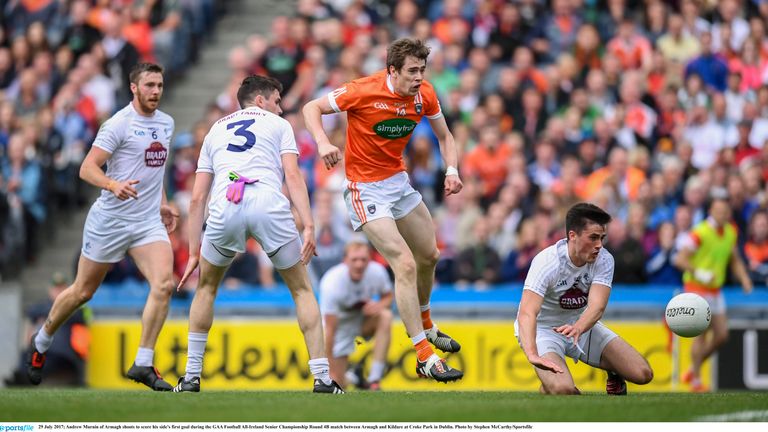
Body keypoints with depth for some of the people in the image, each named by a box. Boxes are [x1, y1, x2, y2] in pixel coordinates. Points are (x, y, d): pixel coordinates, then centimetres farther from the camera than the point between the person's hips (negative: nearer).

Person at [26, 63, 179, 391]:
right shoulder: (119, 124, -13)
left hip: (148, 222, 5)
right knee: (82, 291, 9)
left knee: (164, 284, -17)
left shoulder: (166, 124, 9)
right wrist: (114, 185, -36)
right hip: (110, 219, -5)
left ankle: (143, 364, -12)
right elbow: (87, 169, -19)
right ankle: (42, 342, 34)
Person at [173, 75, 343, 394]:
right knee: (302, 288, 14)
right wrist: (308, 226, -3)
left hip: (225, 208, 2)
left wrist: (194, 253, 27)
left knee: (206, 287, 26)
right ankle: (322, 377, 6)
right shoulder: (278, 125, 23)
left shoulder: (216, 131, 32)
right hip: (269, 205, -2)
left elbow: (197, 198, 25)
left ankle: (191, 376, 23)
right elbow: (292, 176, 5)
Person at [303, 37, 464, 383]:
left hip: (399, 181, 7)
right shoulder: (364, 91, -23)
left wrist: (451, 170, -11)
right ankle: (424, 357, -12)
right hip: (365, 188, -7)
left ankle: (424, 324, 47)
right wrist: (323, 143, -32)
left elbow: (444, 136, 8)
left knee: (429, 255, 19)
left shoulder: (424, 94, -6)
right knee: (406, 265, -17)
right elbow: (312, 108, -14)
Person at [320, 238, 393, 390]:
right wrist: (331, 371, -28)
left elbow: (388, 297, 1)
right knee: (337, 385, -9)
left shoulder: (377, 271, -21)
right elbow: (329, 330, -29)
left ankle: (374, 381, -27)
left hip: (363, 319, 3)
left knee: (385, 316, -32)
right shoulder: (332, 283, -32)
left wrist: (379, 305, -26)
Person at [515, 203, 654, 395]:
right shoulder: (547, 262, -28)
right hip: (543, 329, -5)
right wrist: (532, 355, -57)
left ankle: (614, 372, 26)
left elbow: (597, 305, -29)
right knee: (562, 390, -33)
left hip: (583, 326, 5)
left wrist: (577, 328, -52)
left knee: (643, 374, -9)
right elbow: (527, 313, -39)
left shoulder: (604, 260, -14)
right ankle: (547, 386, 5)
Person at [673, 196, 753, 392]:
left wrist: (744, 279, 1)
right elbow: (679, 259, -21)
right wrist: (698, 273, -35)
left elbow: (735, 260, 18)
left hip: (715, 291, 7)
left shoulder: (731, 232, 7)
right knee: (702, 334, -12)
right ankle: (696, 381, -2)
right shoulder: (700, 232, -17)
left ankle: (693, 369, 23)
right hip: (697, 289, -7)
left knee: (721, 335, 4)